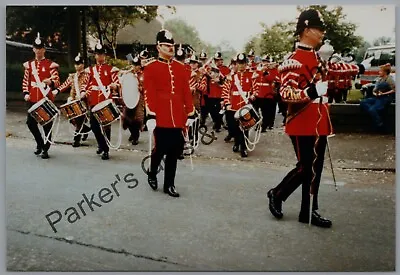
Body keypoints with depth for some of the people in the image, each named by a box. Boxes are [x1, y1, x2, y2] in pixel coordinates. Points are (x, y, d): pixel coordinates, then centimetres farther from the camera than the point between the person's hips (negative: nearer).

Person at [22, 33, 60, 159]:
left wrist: (50, 82, -29)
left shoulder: (51, 65, -2)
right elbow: (26, 81, 16)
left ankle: (45, 149, 12)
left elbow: (57, 82, -8)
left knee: (47, 124, 0)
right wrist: (26, 93, 2)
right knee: (30, 122, 4)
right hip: (33, 99, 4)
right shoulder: (29, 65, 11)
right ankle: (40, 143, 26)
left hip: (46, 99, -4)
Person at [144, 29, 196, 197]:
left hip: (178, 118, 4)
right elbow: (149, 93, -7)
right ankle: (152, 174, 34)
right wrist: (151, 115, -13)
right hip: (161, 117, -4)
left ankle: (169, 185, 20)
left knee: (174, 152, 8)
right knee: (160, 149, 4)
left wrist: (191, 113, 7)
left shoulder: (181, 68, 12)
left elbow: (186, 92, 11)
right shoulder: (151, 68, -1)